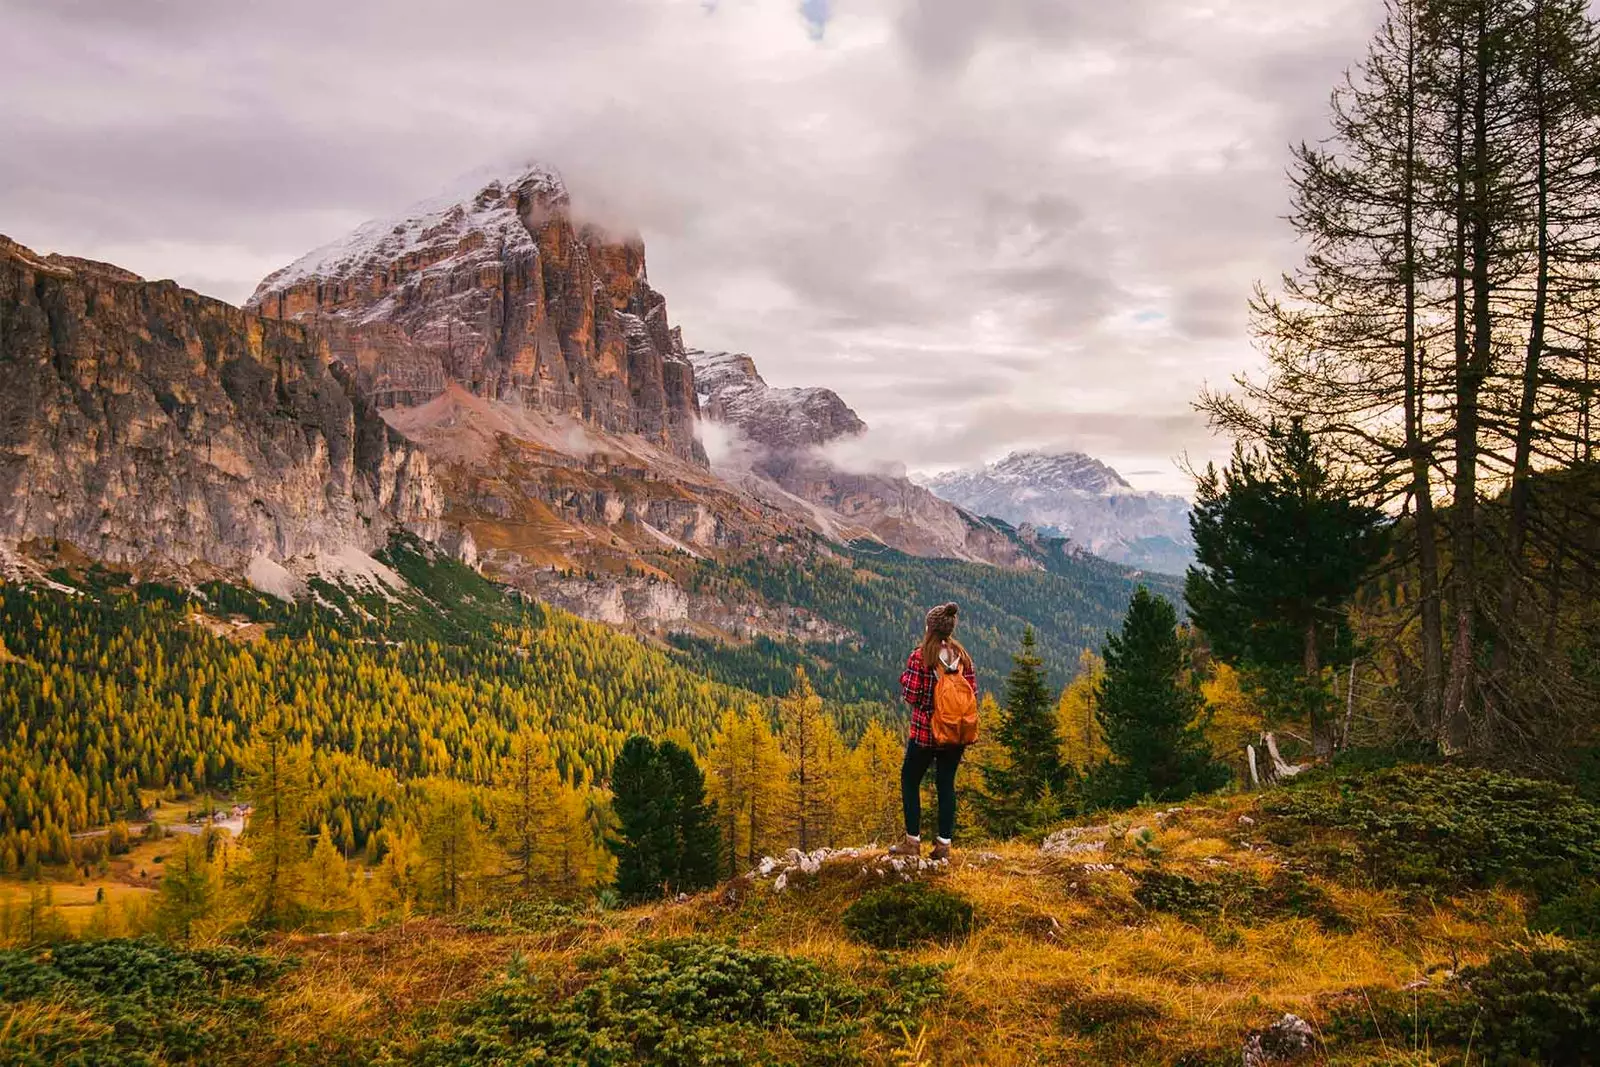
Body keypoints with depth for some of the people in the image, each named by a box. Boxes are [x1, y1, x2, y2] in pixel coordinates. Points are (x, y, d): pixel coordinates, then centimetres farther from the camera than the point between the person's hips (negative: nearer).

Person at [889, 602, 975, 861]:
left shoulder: (920, 656, -12)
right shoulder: (962, 655, 1)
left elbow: (911, 695, -13)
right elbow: (973, 692, 3)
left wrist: (905, 676, 5)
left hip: (925, 731, -4)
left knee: (910, 781, 11)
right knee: (946, 784, 11)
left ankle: (913, 841, 10)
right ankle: (944, 844, 11)